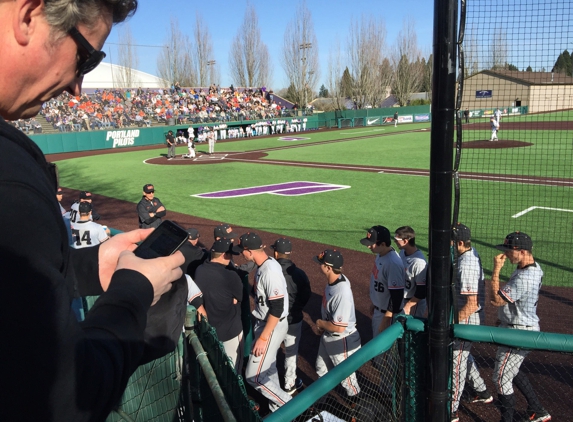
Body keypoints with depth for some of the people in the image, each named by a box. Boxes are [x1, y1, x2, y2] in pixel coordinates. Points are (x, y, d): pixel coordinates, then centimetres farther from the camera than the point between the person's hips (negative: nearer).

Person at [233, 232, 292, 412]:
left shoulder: (270, 271, -28)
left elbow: (277, 309, -28)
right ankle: (276, 403, 39)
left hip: (272, 326, -10)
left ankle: (288, 404, 10)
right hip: (264, 322, 10)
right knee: (268, 367, 23)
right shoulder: (264, 265, 2)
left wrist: (263, 337, -25)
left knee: (253, 376, -4)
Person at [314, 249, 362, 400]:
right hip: (328, 337, 9)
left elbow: (339, 327, -32)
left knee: (345, 375, 16)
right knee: (321, 369, 28)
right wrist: (323, 325, 5)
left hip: (341, 341, -9)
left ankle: (354, 399, 43)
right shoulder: (333, 280, -9)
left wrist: (320, 323, -16)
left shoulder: (342, 293, -37)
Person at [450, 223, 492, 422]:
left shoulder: (466, 265, -29)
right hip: (472, 316, 10)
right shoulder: (472, 253, 1)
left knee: (457, 362, 2)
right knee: (463, 355, 26)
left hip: (468, 318, -10)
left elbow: (471, 304, -29)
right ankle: (481, 391, 43)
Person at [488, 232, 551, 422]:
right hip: (522, 327, 11)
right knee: (513, 371, 25)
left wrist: (496, 270, -24)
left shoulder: (524, 277, -30)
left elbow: (496, 299, -25)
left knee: (501, 378, 1)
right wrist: (503, 298, 6)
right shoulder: (534, 267, 3)